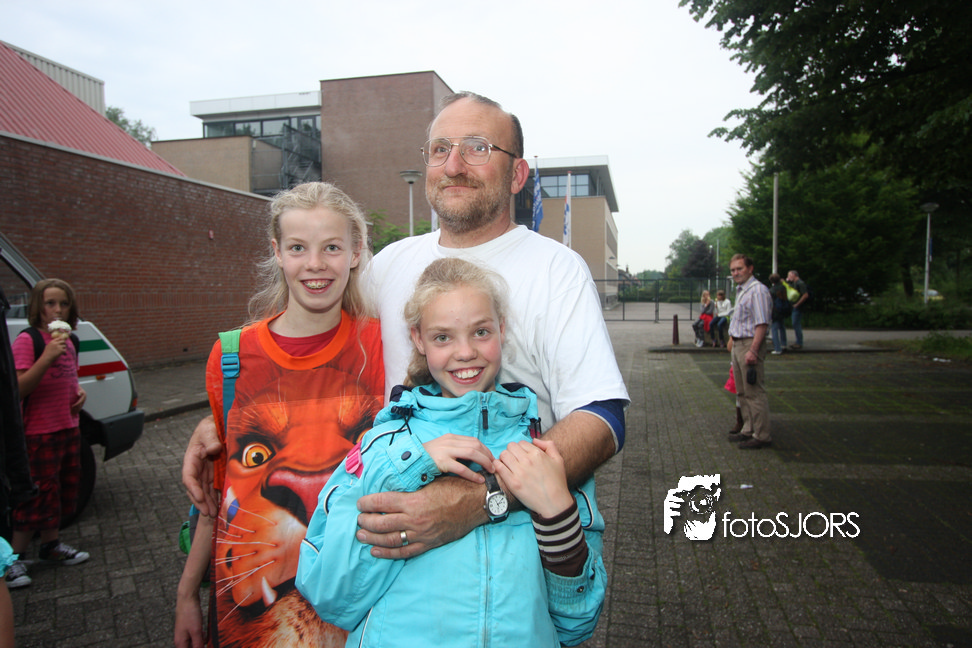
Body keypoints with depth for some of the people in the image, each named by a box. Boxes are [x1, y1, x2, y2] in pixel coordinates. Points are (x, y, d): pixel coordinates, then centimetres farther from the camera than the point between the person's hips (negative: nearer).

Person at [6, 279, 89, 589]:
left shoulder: (68, 342, 10)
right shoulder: (27, 340, -14)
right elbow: (18, 389, -22)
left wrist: (80, 392, 4)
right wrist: (47, 357, -31)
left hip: (69, 429, 8)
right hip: (40, 434, -8)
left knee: (63, 488, 17)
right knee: (38, 493, -3)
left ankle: (52, 545, 34)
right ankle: (16, 559, 12)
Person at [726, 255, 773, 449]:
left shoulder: (757, 291, -15)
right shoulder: (740, 290, 17)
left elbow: (762, 324, -21)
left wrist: (752, 350, -26)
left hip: (750, 344, -10)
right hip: (738, 344, 10)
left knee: (754, 392, -6)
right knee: (742, 392, 16)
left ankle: (761, 436, 0)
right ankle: (749, 429, 26)